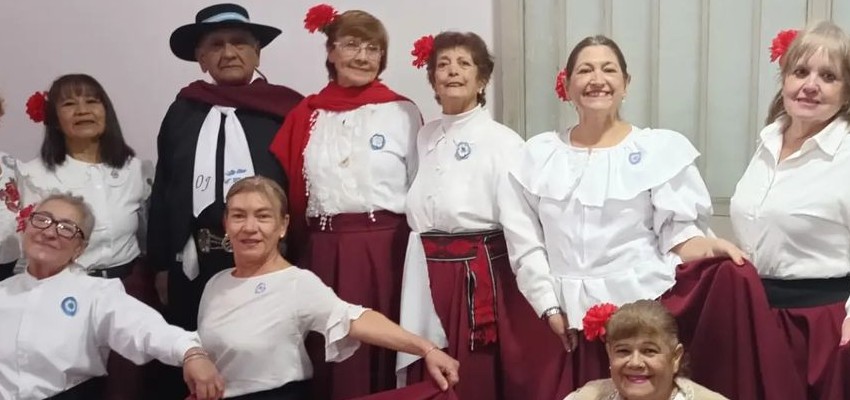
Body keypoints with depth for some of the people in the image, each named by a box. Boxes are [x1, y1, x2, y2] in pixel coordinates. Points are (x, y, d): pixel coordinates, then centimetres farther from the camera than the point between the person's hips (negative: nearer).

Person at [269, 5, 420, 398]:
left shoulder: (403, 112, 2)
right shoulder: (305, 116, 9)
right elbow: (285, 189, 7)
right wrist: (287, 249, -2)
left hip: (385, 251, -2)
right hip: (322, 253, 2)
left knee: (380, 357, 3)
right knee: (328, 358, 8)